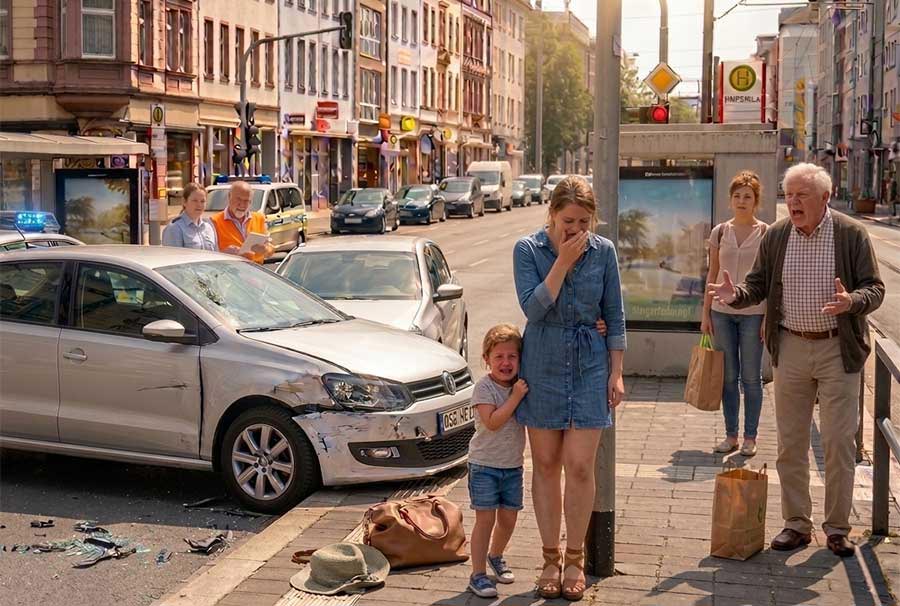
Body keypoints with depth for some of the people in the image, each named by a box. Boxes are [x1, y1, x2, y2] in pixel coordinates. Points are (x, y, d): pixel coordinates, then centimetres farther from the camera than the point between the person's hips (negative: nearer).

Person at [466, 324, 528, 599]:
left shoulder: (522, 384, 3)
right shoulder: (484, 387, -14)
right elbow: (492, 422, -24)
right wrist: (516, 397, -26)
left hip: (513, 465, 5)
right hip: (484, 464, -5)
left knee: (508, 518, 12)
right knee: (486, 519, -6)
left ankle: (496, 556, 38)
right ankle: (478, 574, 1)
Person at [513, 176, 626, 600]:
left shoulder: (603, 251, 0)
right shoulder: (528, 249, -5)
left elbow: (614, 317, 5)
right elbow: (533, 307, -16)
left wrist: (616, 373, 1)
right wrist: (564, 261, -19)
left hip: (589, 365, 0)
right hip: (543, 366, 0)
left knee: (579, 467, -3)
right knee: (546, 465, 7)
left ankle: (575, 560, 12)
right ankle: (551, 559, 19)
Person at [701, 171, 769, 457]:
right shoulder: (719, 232, 6)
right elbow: (712, 275, 9)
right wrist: (706, 314, 6)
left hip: (753, 313, -3)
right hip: (722, 312, 3)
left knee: (751, 377, 3)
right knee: (728, 376, 8)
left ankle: (750, 437, 12)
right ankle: (731, 435, 17)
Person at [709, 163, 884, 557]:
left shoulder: (852, 235, -5)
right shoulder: (775, 237, 4)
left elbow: (874, 289, -5)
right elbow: (758, 286, 8)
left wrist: (850, 302, -27)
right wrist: (735, 295, -13)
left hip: (838, 349, -3)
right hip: (791, 349, 3)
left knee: (839, 442, 1)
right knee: (790, 442, 8)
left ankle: (837, 528, 14)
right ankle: (796, 524, 20)